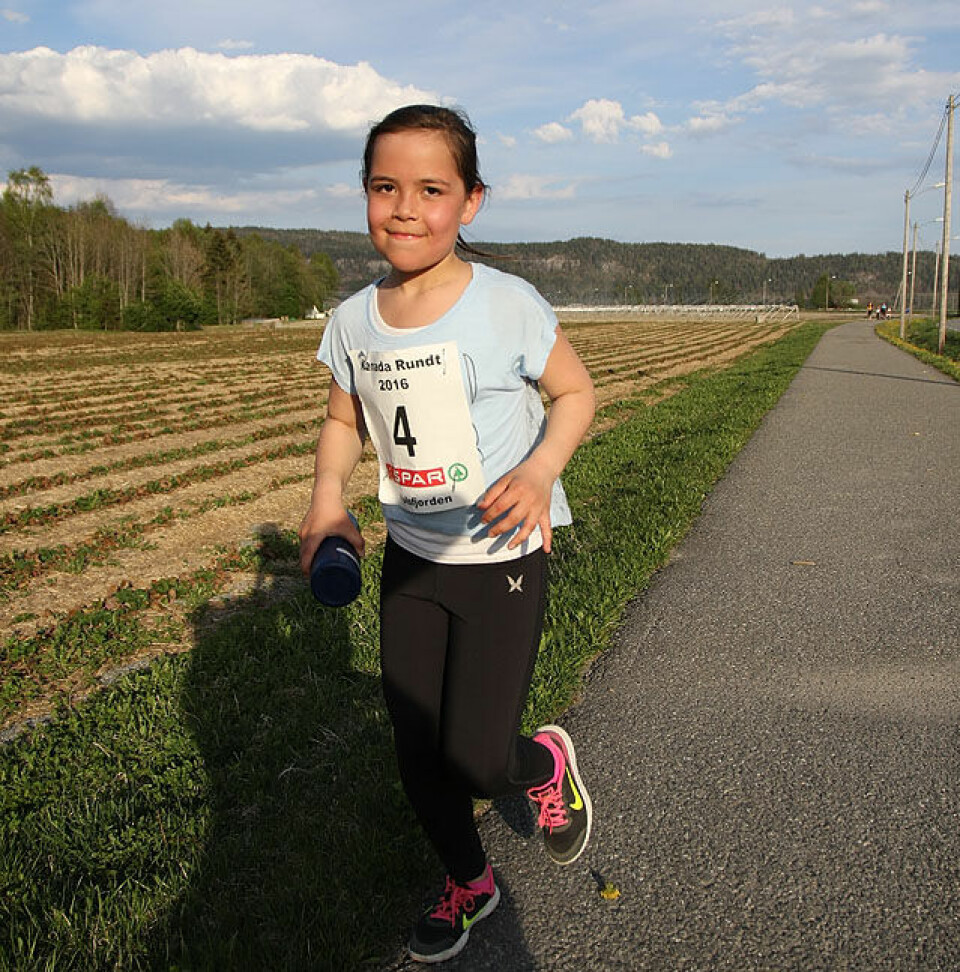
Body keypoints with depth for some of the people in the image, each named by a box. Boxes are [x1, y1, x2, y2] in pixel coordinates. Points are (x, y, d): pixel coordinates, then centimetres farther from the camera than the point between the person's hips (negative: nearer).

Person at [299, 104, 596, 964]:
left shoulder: (507, 305, -16)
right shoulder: (354, 321, -3)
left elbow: (576, 391, -4)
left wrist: (541, 469, -23)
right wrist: (327, 496, -9)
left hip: (502, 562, -4)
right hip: (409, 558, 5)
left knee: (475, 763, -4)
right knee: (417, 757, 14)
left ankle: (548, 764, 34)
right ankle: (468, 883, 42)